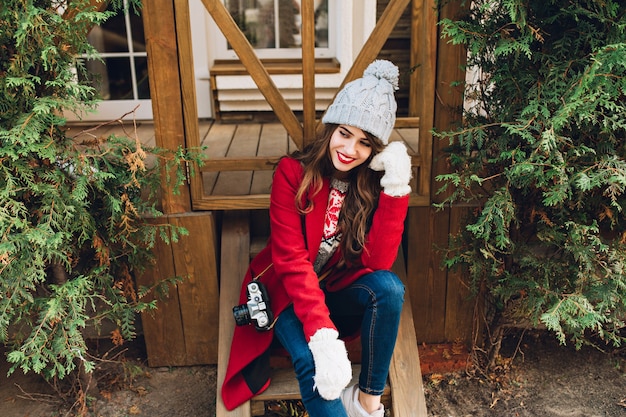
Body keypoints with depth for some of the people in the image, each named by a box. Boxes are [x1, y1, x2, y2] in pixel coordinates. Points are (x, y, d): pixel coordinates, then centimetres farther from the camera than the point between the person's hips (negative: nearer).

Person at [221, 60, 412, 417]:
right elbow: (291, 260, -23)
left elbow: (377, 261, -18)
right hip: (291, 294, -3)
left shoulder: (375, 181, -7)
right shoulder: (294, 172, -16)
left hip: (341, 290, 3)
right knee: (313, 362, -31)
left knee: (389, 286, -28)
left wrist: (396, 187, -26)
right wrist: (322, 334, -34)